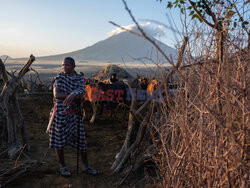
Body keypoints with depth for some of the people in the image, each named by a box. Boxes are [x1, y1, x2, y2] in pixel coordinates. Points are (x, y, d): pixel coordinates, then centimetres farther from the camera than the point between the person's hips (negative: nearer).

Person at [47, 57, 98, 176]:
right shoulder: (59, 77, -4)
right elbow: (56, 95, -15)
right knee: (59, 139, 5)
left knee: (80, 138, 6)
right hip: (60, 112, -2)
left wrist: (72, 95, -35)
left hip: (74, 113, 3)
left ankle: (85, 166, 21)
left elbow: (81, 90, -14)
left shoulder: (79, 78, 5)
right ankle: (62, 167, 23)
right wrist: (75, 96, -19)